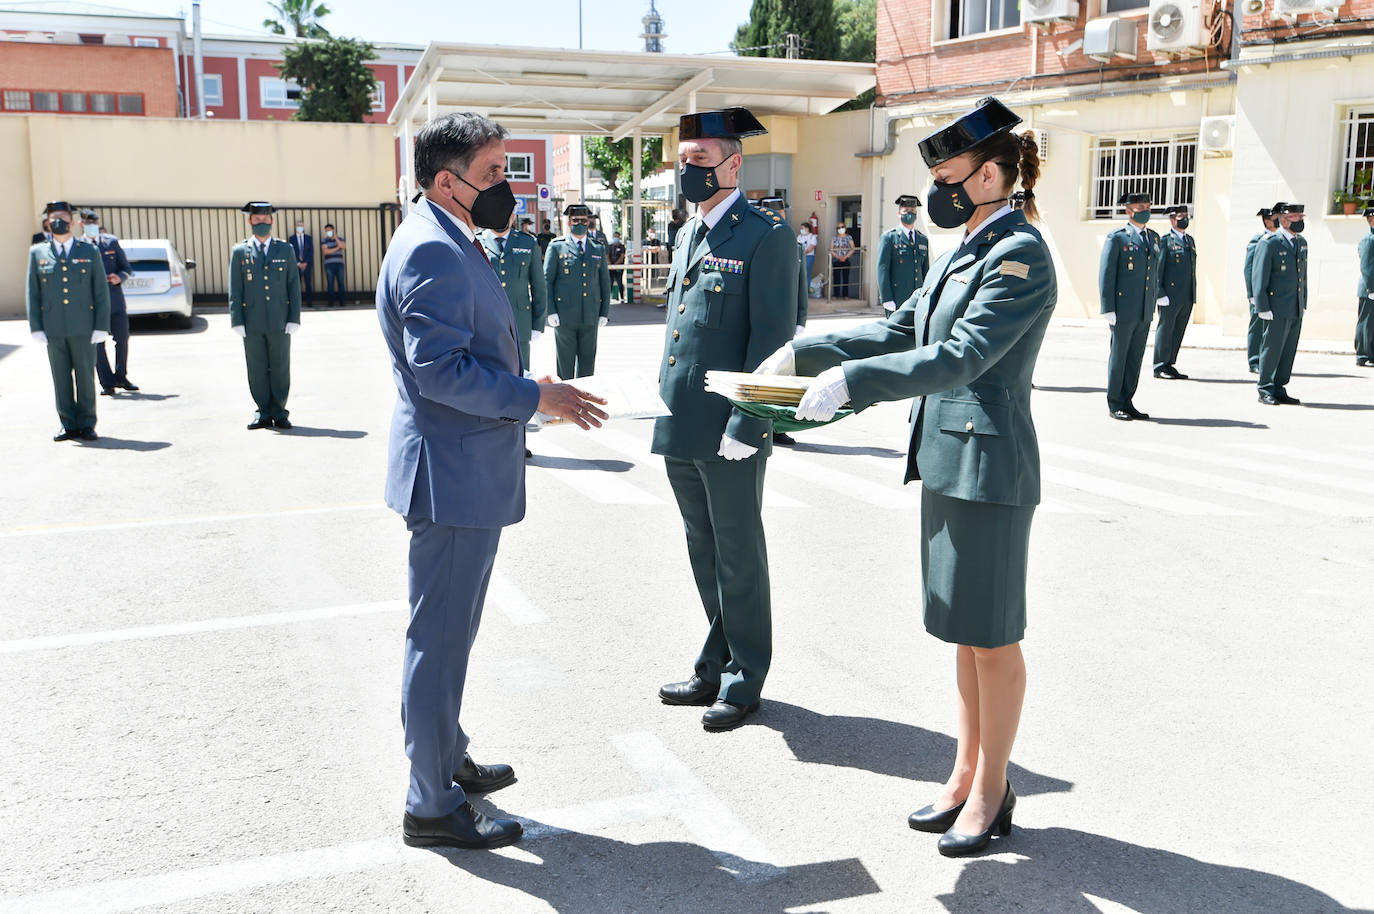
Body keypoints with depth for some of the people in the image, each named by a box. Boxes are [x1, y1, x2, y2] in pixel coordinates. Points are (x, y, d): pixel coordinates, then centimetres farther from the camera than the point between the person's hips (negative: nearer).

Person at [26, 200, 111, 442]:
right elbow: (32, 294, 9)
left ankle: (87, 424, 11)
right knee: (61, 379, 4)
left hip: (83, 328, -1)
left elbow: (101, 292, 3)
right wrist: (36, 328, 0)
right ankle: (68, 425, 11)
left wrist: (101, 327, -4)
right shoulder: (37, 253, 9)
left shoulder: (90, 252, 6)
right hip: (53, 329, 1)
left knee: (85, 377, 2)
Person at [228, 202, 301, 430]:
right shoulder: (239, 252, 6)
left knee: (280, 368, 3)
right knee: (257, 370, 4)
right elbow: (235, 290, 4)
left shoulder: (286, 250, 7)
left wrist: (294, 319, -3)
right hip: (252, 323, 0)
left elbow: (294, 287, 5)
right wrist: (237, 321, -4)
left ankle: (279, 413, 12)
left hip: (279, 322, 0)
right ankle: (263, 413, 13)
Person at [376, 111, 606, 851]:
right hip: (452, 476, -11)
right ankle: (432, 806, 12)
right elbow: (442, 370, -25)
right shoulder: (431, 250, -19)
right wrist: (536, 396, -19)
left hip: (466, 472, 11)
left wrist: (530, 392, 13)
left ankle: (448, 761, 38)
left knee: (448, 633, 21)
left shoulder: (449, 243, 15)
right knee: (440, 638, -1)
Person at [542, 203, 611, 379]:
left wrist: (604, 313, 8)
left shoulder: (598, 249, 14)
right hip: (564, 317, -3)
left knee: (588, 363, 7)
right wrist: (550, 311, -7)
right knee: (565, 363, 1)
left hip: (590, 317, 3)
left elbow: (605, 283, 16)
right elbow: (546, 281, 1)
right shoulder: (556, 247, 3)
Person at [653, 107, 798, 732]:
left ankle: (745, 679, 19)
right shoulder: (688, 234, 16)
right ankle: (716, 664, 31)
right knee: (704, 554, 17)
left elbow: (773, 337, -15)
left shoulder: (766, 237, -9)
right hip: (680, 429, 8)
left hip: (728, 430, -8)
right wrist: (664, 396, 16)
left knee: (738, 555, 5)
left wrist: (745, 424, -19)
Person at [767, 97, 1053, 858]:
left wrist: (851, 378, -31)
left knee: (992, 636, 4)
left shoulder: (1020, 255, -15)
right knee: (963, 630, 16)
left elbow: (959, 357, -25)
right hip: (944, 459, 9)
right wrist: (806, 353, 9)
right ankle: (965, 778, 29)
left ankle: (991, 794, 19)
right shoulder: (962, 251, 14)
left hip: (988, 466, -9)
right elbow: (900, 329, 16)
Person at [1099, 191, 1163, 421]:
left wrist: (1155, 300, 18)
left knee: (1136, 358, 8)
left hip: (1145, 312, 6)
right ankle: (1115, 404, 8)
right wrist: (1108, 309, -14)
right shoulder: (1117, 238, -4)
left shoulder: (1153, 237, 16)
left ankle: (1127, 402, 15)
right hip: (1123, 310, -6)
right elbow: (1105, 274, -8)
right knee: (1119, 355, 0)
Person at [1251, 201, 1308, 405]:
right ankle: (1266, 391, 5)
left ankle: (1279, 390, 16)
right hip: (1277, 309, -7)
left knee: (1289, 351, 9)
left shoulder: (1302, 242, 14)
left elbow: (1303, 276, 20)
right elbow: (1259, 277, -11)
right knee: (1272, 349, -4)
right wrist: (1263, 308, -15)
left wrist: (1303, 304, 15)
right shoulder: (1269, 243, -8)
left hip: (1296, 311, 7)